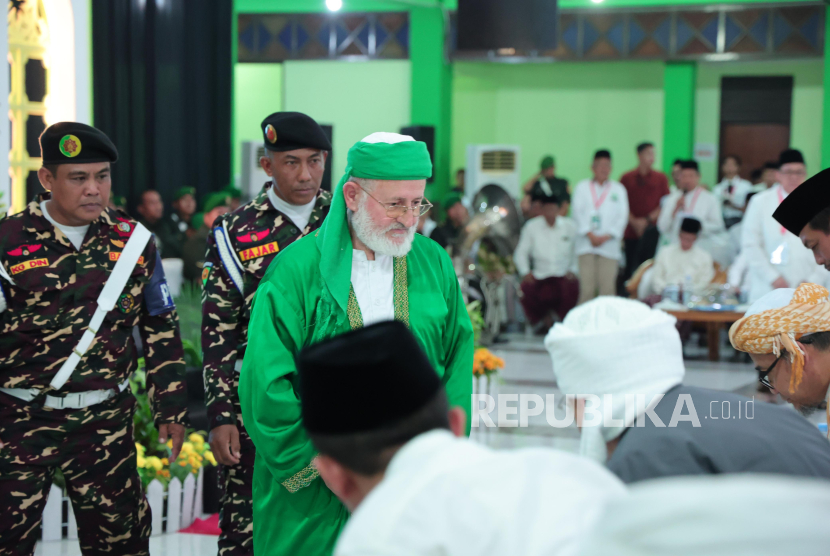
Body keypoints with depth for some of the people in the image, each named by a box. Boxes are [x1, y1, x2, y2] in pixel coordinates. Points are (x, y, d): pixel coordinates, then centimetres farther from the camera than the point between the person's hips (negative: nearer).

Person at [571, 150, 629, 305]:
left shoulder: (618, 189, 13)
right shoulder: (582, 187, 13)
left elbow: (622, 216, 5)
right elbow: (577, 212, 4)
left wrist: (606, 237, -8)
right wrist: (590, 235, -8)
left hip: (609, 244, 0)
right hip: (587, 244, 0)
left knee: (608, 287, -6)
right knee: (587, 287, -5)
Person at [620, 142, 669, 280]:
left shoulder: (661, 178, 7)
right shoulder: (627, 178, 7)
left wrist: (648, 219, -4)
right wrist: (634, 222, -6)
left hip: (652, 231, 0)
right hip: (631, 231, 0)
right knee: (630, 266, 1)